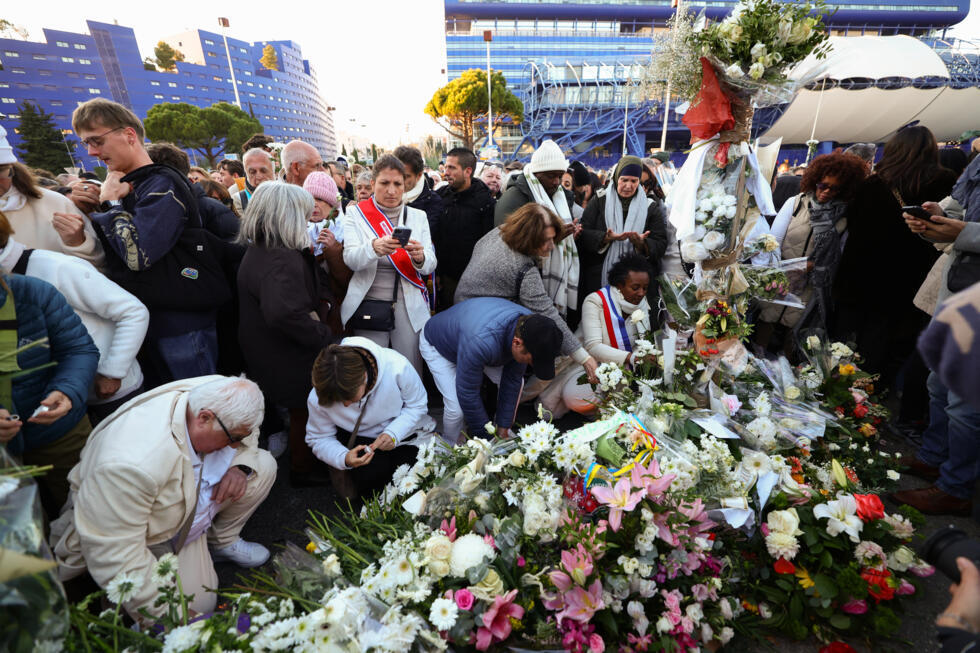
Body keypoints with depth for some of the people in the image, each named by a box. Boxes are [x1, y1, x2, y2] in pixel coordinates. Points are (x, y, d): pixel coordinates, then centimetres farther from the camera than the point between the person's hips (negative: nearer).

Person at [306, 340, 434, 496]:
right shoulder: (318, 398, -25)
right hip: (359, 439, 0)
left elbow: (417, 405, -13)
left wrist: (394, 433, -29)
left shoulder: (397, 366, -32)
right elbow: (319, 439, -8)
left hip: (402, 429, 0)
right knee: (372, 475, -28)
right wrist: (344, 458, -29)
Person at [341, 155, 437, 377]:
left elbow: (430, 265, -1)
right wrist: (374, 248, -34)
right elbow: (350, 259, -13)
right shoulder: (356, 213, 2)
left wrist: (420, 257, -25)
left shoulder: (418, 216, 7)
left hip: (410, 307, 1)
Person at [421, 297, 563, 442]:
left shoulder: (529, 324, -25)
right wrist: (485, 436, -20)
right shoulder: (482, 342, -47)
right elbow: (467, 393, -33)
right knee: (456, 409, -19)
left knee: (516, 383, -6)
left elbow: (512, 381, -16)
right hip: (437, 345, -6)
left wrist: (503, 428, -10)